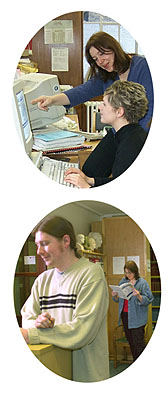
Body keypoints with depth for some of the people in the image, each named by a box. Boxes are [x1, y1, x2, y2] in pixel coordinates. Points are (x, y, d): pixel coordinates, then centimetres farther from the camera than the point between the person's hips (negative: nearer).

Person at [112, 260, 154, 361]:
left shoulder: (142, 283, -8)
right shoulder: (123, 281, 10)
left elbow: (147, 300, -13)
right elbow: (118, 300, 16)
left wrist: (138, 296, -31)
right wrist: (115, 296, -6)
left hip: (137, 317, -6)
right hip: (125, 315, 6)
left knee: (138, 343, -8)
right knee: (130, 341, 13)